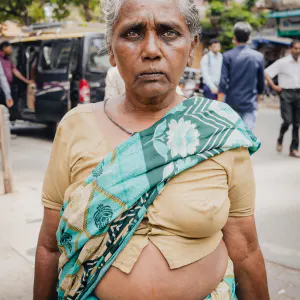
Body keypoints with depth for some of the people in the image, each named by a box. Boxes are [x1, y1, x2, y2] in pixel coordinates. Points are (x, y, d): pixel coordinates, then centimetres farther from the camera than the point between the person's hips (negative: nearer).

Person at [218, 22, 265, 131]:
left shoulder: (228, 56, -5)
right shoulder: (258, 56, 0)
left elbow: (223, 82, -9)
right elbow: (261, 83, 7)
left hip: (231, 102, 1)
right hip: (250, 104, 0)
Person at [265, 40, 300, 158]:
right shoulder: (282, 62, -6)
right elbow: (267, 73, -7)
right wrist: (274, 86, -8)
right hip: (286, 93, -4)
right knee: (287, 121, -10)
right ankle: (280, 140, 20)